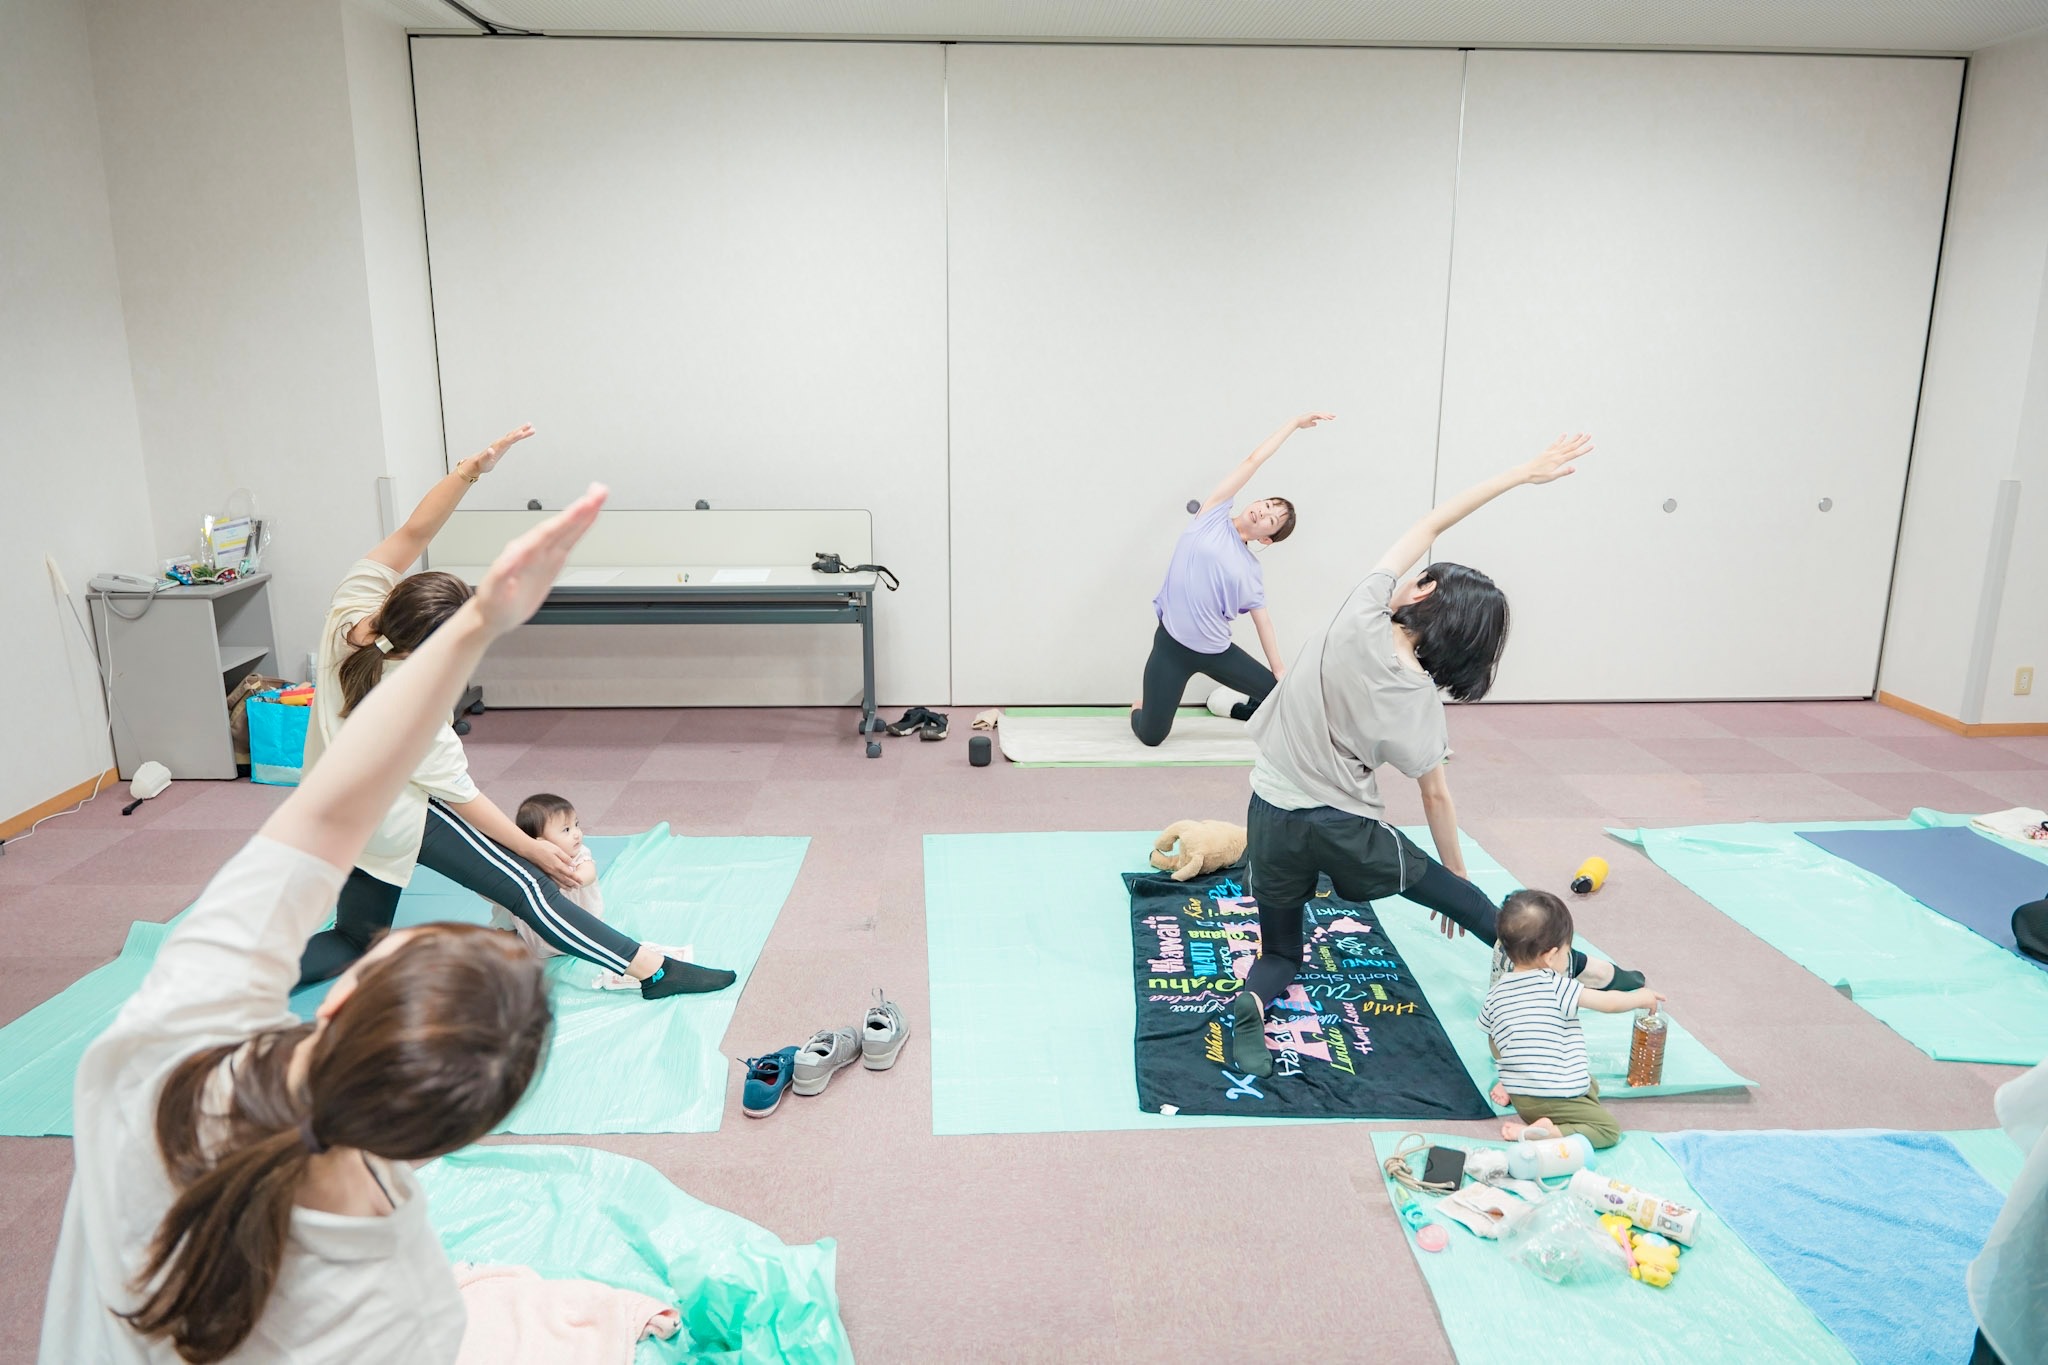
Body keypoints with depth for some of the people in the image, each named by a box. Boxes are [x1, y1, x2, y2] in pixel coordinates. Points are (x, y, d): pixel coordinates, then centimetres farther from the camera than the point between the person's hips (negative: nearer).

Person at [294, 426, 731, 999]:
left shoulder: (350, 607, -17)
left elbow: (414, 531, -15)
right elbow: (458, 793, -21)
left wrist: (471, 469, -26)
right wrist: (530, 846, -12)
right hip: (396, 816, -8)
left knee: (358, 940, 21)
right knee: (527, 886, -9)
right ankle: (651, 968, -10)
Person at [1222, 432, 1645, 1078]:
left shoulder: (1361, 615, -14)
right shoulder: (1423, 702, -12)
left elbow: (1428, 526, -5)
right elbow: (1436, 795, -4)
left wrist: (1521, 474, -1)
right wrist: (1458, 877, 11)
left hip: (1272, 818, 1)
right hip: (1347, 831, 0)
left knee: (1281, 953, 19)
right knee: (1444, 889, 25)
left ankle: (1252, 999, -14)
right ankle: (1573, 966, 34)